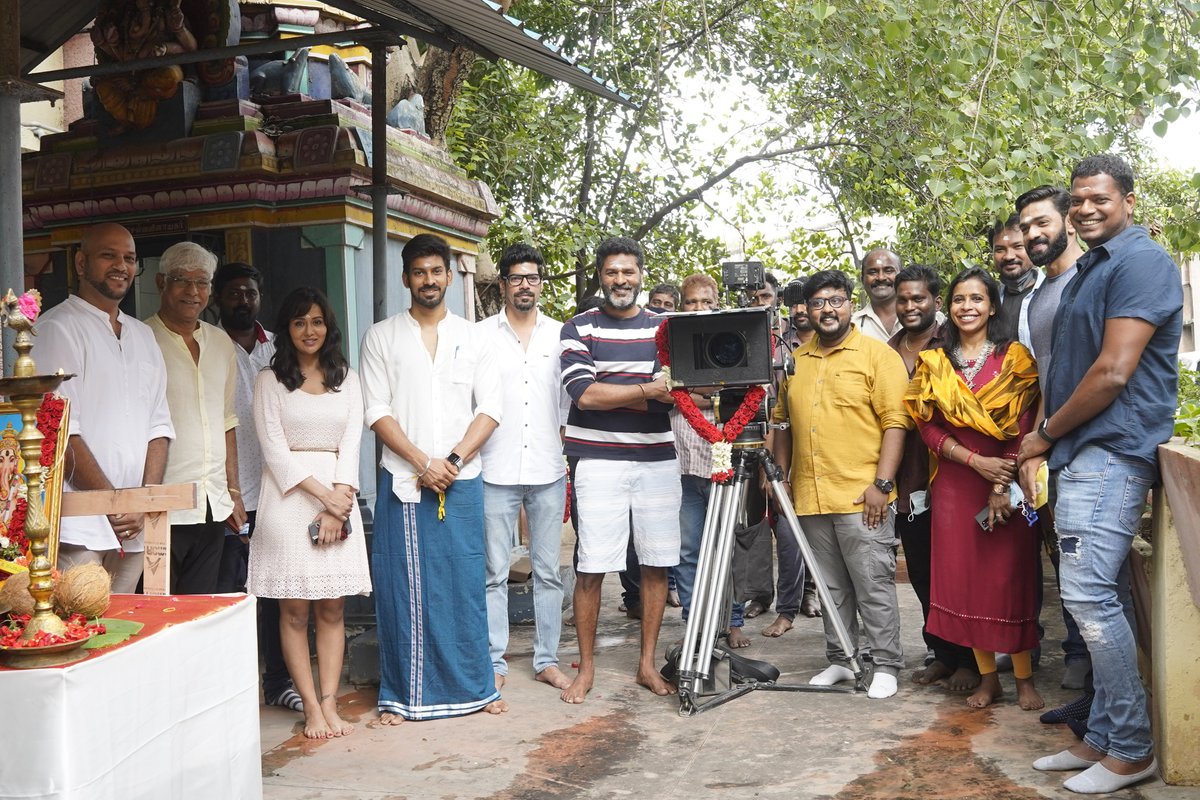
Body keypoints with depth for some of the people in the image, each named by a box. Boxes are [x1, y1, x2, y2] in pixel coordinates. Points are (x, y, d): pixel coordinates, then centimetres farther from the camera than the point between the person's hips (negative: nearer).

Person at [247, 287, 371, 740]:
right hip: (289, 496, -2)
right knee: (295, 610, -1)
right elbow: (274, 449, -3)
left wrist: (338, 503, -9)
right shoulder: (270, 380, 5)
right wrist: (322, 495, -12)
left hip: (340, 495, 2)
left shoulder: (346, 379, 13)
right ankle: (312, 708, 5)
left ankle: (329, 704, 8)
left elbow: (351, 442, 4)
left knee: (332, 608, 3)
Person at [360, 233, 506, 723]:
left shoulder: (472, 338, 9)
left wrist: (454, 460, -11)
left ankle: (475, 686, 17)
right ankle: (401, 694, 14)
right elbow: (377, 412, -2)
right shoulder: (381, 337, 5)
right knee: (402, 587, 3)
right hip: (402, 481, -1)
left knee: (466, 585, 4)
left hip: (462, 481, 1)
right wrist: (423, 463, -12)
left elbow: (490, 408, 2)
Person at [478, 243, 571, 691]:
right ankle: (494, 662, 12)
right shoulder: (480, 336, 3)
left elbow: (570, 398, 12)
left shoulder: (560, 335, 8)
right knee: (494, 573, 3)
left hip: (548, 470, 2)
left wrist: (569, 455, 7)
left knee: (548, 571, 8)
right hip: (496, 471, -1)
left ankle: (547, 659, 17)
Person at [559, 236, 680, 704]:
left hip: (657, 461, 3)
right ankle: (586, 667, 12)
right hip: (600, 462, -3)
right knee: (591, 568, -3)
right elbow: (584, 394, -10)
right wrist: (647, 390, -12)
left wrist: (612, 396, -12)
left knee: (657, 564, 5)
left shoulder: (665, 329, 11)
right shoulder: (579, 329, 2)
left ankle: (648, 664, 18)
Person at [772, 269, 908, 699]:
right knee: (832, 588, 14)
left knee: (874, 586, -1)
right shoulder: (795, 361, 13)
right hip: (810, 498, 5)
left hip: (862, 497, -5)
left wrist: (882, 483, -14)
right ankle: (839, 661, 25)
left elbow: (895, 422, -8)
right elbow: (783, 422, 20)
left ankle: (885, 666, 11)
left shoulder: (878, 355, -3)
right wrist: (783, 476, 13)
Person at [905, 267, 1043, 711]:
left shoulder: (1014, 358, 1)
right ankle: (987, 676, 16)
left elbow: (1024, 428, -5)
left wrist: (1003, 486, -13)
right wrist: (977, 462, -12)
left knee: (1013, 577, 0)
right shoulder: (933, 364, 8)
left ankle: (1025, 678, 12)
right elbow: (928, 428, 0)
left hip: (1008, 483, -2)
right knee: (963, 578, 4)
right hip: (954, 485, 2)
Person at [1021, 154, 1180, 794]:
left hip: (1110, 452, -9)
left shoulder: (1140, 261, -9)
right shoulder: (1087, 271, 21)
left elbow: (1113, 373, -17)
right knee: (1103, 599, 11)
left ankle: (1131, 749, 0)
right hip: (1078, 455, 10)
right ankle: (1104, 738, 17)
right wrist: (1040, 447, 10)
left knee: (1088, 594, -12)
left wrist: (1045, 433, -6)